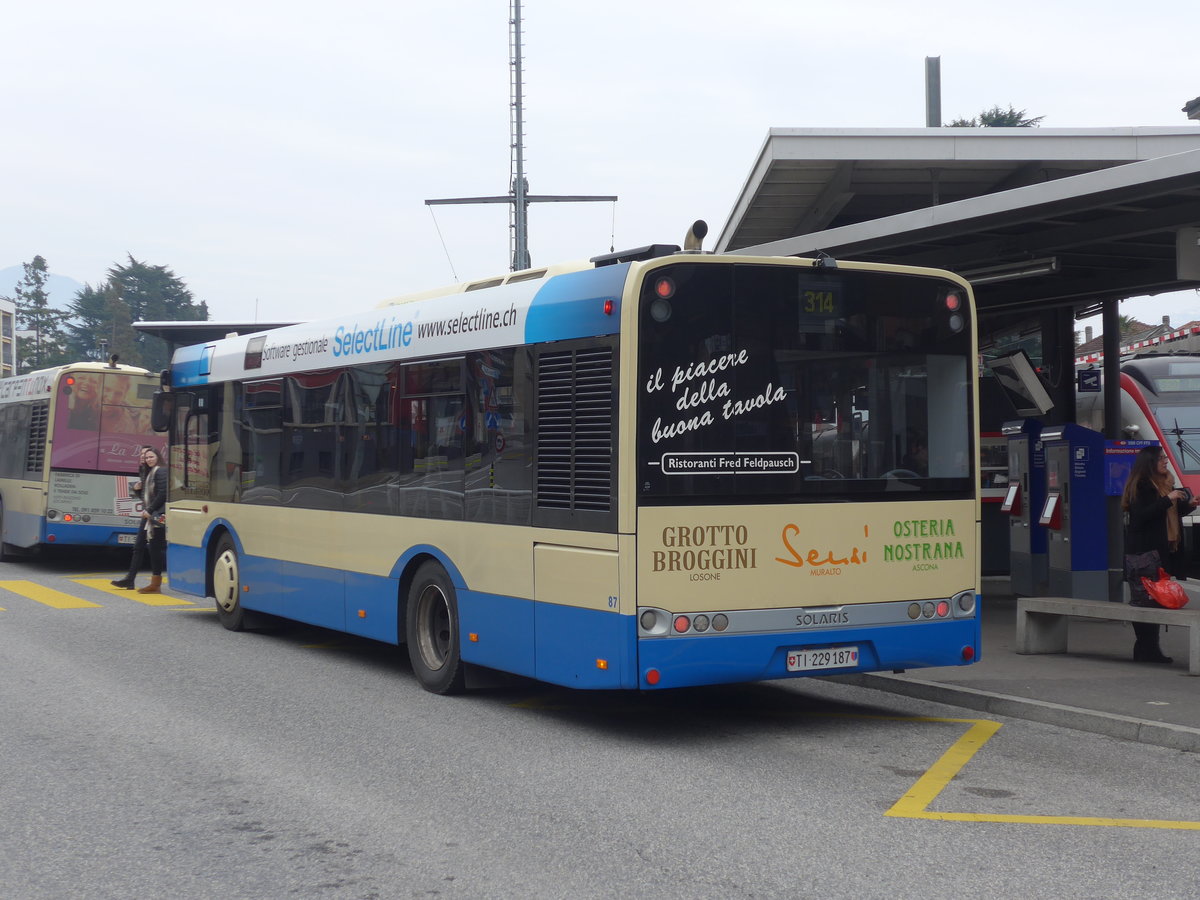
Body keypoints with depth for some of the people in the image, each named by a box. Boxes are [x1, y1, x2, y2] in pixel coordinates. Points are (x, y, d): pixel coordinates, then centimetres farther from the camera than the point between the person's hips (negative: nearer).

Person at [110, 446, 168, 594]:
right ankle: (130, 580, 15)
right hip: (148, 515, 10)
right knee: (139, 547, 10)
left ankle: (156, 584, -2)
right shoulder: (149, 473, 19)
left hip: (157, 515, -10)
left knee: (155, 548, -6)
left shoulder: (161, 472, -9)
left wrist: (150, 510, -17)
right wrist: (137, 489, 1)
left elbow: (162, 494, -18)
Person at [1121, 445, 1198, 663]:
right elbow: (1141, 516, -21)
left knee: (1155, 601, 8)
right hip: (1143, 553, -9)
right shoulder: (1141, 487, -11)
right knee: (1145, 601, -8)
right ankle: (1146, 650, -5)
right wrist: (1168, 500, -22)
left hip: (1161, 552, 9)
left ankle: (1149, 649, 11)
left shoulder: (1164, 484, 17)